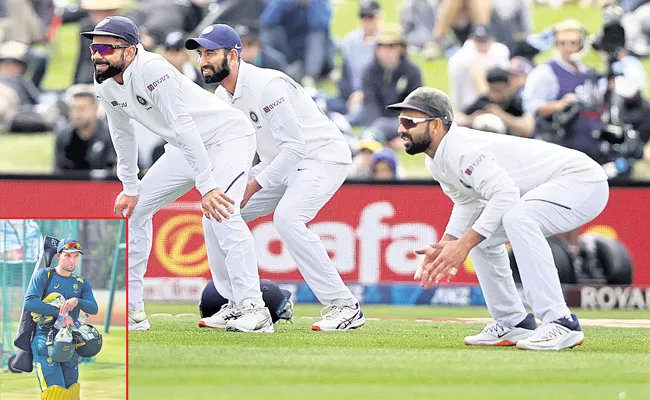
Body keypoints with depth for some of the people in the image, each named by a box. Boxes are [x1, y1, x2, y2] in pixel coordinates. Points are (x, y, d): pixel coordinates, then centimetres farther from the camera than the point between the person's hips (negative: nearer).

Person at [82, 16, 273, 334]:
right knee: (132, 209, 8)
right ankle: (129, 310, 15)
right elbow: (122, 134, 10)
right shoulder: (105, 84, -5)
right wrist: (130, 187, 6)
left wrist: (206, 186, -42)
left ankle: (252, 310, -29)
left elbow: (184, 127, -37)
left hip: (227, 136, -9)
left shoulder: (151, 70, -32)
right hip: (185, 149, 9)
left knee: (219, 213, -30)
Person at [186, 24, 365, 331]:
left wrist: (254, 185, -26)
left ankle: (345, 307, -26)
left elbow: (294, 146, -28)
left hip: (322, 157, -10)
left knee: (287, 218, -31)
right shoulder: (223, 96, 3)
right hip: (279, 164, 10)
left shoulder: (267, 85, -25)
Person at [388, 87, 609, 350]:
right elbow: (468, 204, 14)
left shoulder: (461, 149, -25)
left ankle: (561, 325, -35)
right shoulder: (435, 162, 6)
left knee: (516, 218, -35)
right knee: (481, 234, 17)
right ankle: (513, 325, 21)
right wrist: (443, 247, -2)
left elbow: (505, 194, -34)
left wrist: (464, 245, -34)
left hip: (584, 180, -11)